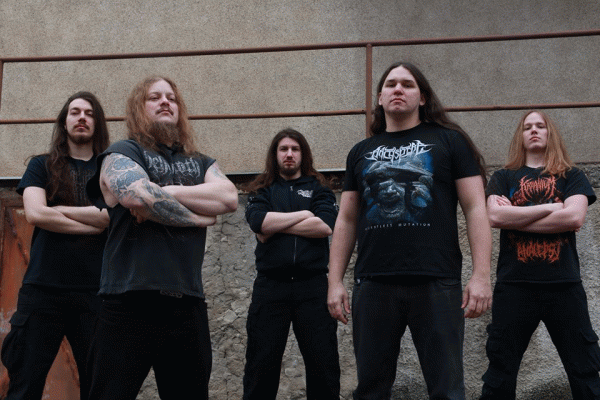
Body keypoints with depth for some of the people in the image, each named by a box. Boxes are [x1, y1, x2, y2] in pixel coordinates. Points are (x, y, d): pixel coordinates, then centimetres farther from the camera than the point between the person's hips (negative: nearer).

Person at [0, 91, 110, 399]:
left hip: (95, 292, 0)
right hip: (43, 290, 0)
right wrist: (95, 223, -4)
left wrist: (60, 210, -3)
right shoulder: (42, 166, 14)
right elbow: (35, 214, -3)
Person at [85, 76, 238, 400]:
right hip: (131, 302, -5)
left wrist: (164, 193, -8)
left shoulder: (200, 163, 21)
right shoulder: (121, 153, 6)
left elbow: (229, 197, 0)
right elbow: (140, 195, -15)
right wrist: (202, 217, -3)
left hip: (187, 303, 5)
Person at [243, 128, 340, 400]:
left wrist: (276, 226, -5)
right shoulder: (262, 191, 16)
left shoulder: (318, 189, 14)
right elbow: (258, 222, -7)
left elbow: (326, 226, -6)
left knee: (323, 363, 0)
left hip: (312, 285, 0)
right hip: (270, 285, 0)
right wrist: (304, 214, -2)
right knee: (261, 364, 2)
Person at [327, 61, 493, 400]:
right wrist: (335, 281, 9)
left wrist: (481, 276, -9)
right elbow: (346, 221, 17)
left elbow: (475, 208, 1)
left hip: (436, 284, -3)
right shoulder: (361, 153, 17)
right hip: (373, 285, 3)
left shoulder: (448, 141, 7)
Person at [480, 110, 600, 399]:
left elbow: (574, 217, -7)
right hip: (514, 286, 0)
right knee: (500, 375, 4)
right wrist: (551, 206, -6)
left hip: (564, 285, 0)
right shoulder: (504, 178, 13)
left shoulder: (571, 177, 12)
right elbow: (495, 216, -6)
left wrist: (516, 218, -6)